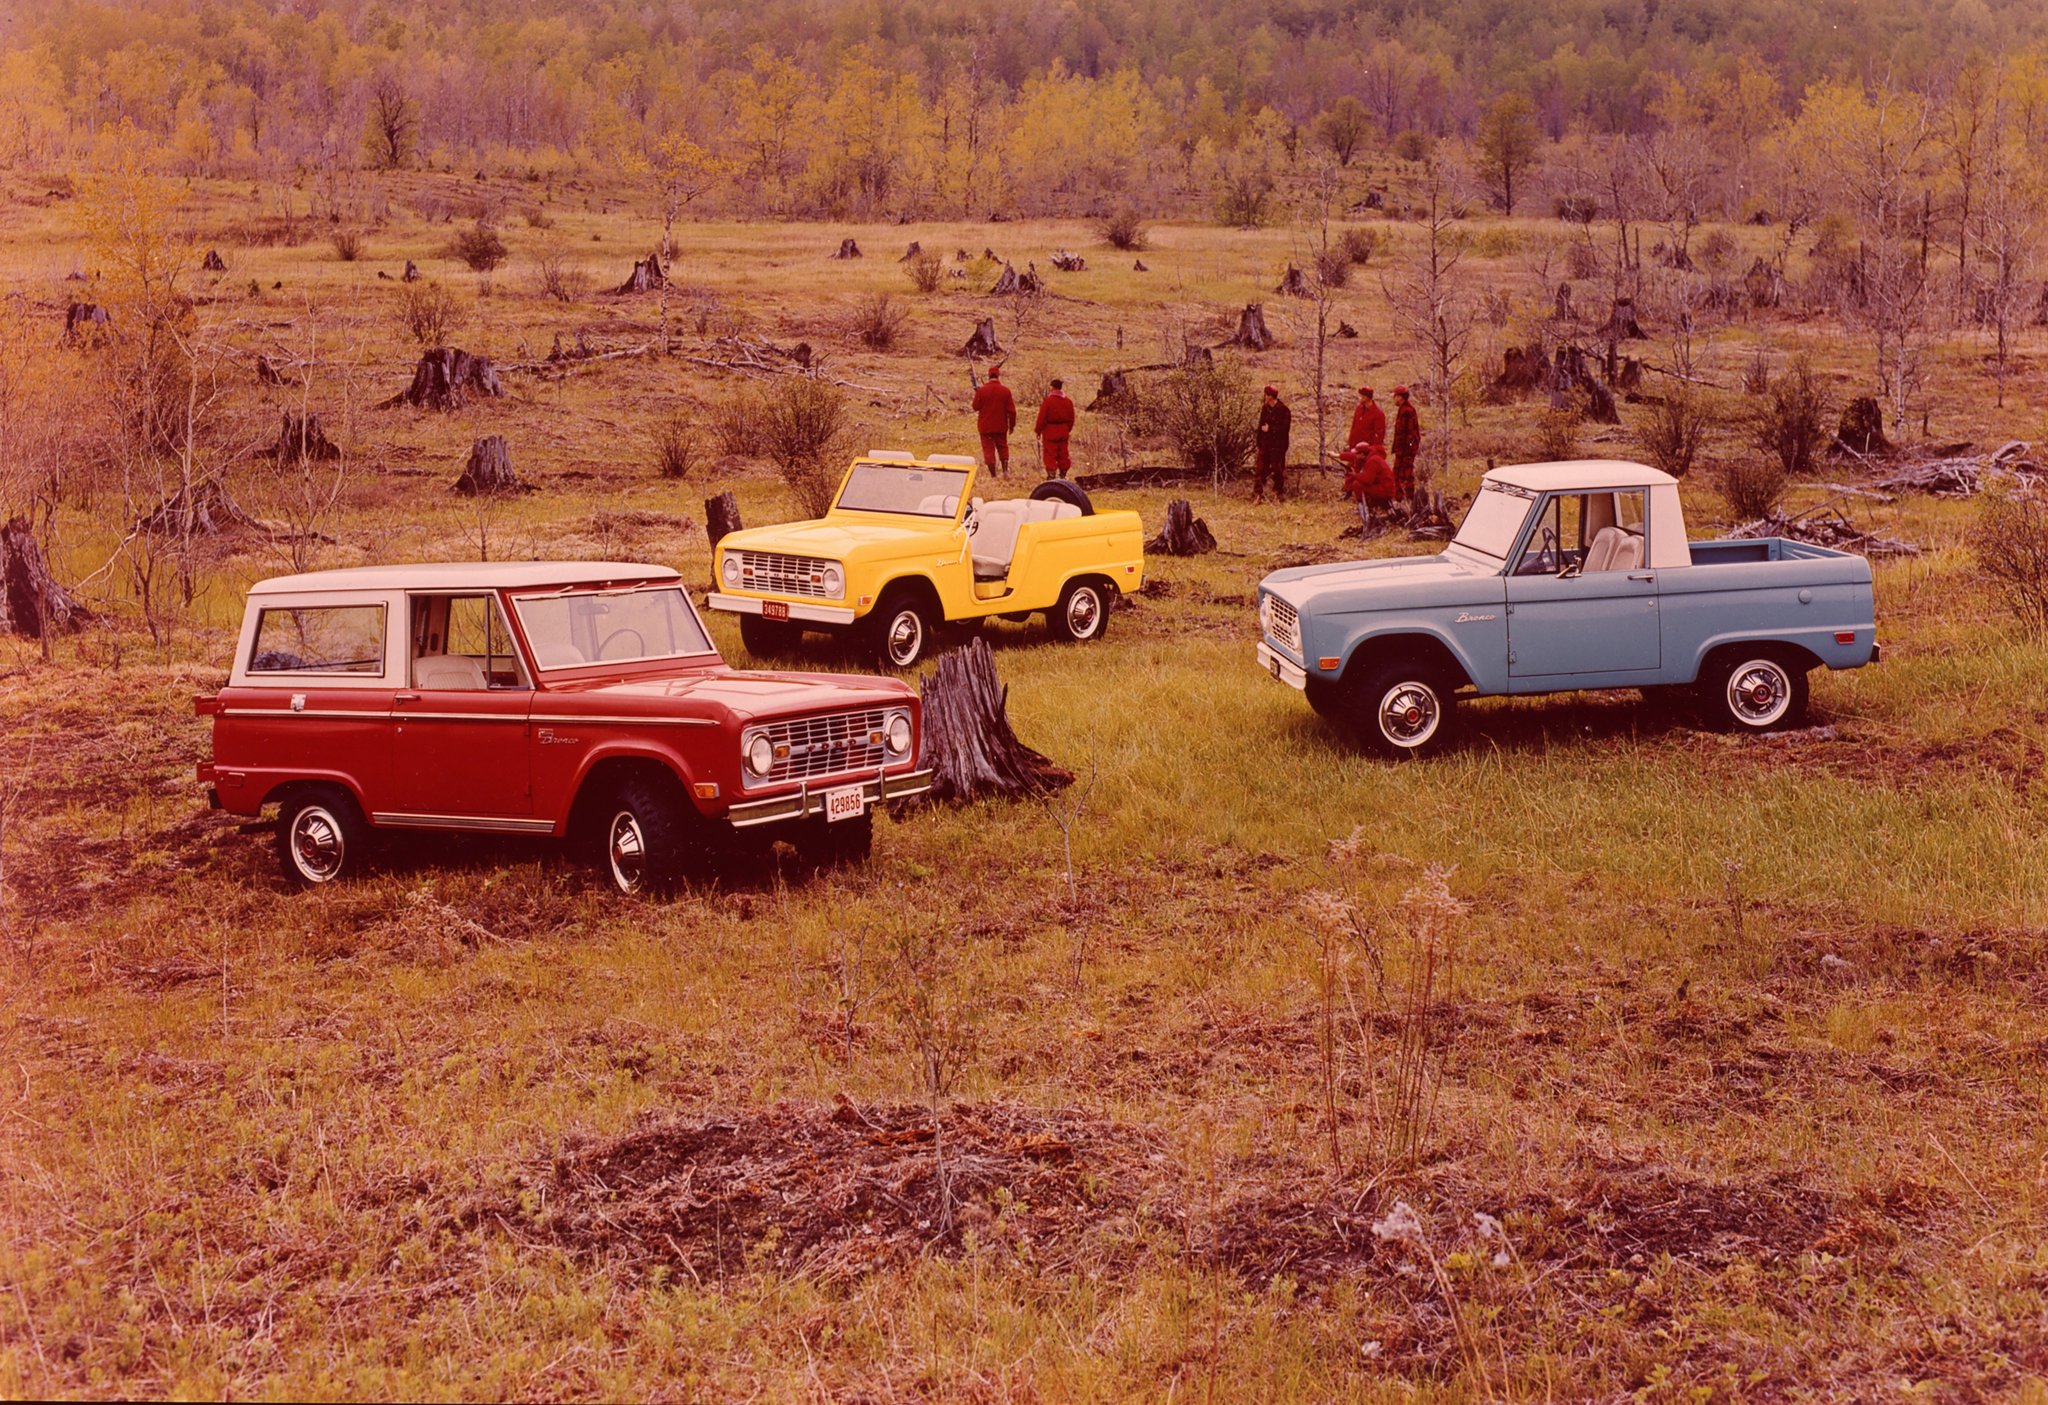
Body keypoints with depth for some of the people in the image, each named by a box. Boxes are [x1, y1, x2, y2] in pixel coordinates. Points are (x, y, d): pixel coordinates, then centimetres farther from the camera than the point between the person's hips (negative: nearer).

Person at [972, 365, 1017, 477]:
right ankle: (1005, 470, 5)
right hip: (1001, 426, 2)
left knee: (989, 449, 3)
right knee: (1002, 447, 18)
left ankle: (994, 475, -1)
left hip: (985, 426, -2)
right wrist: (1012, 424, 8)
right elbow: (1011, 410, -4)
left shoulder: (981, 390, -10)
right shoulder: (1005, 390, -6)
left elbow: (976, 407, -1)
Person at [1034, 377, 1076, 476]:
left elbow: (1042, 418, -12)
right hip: (1063, 432, 5)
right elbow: (1071, 419, 10)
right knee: (1063, 453, 14)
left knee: (1050, 454, -2)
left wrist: (1038, 430, -2)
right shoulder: (1068, 402, 3)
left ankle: (1051, 475, -8)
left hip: (1050, 432, -5)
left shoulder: (1047, 401, -14)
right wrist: (1068, 430, 22)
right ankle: (1063, 474, 22)